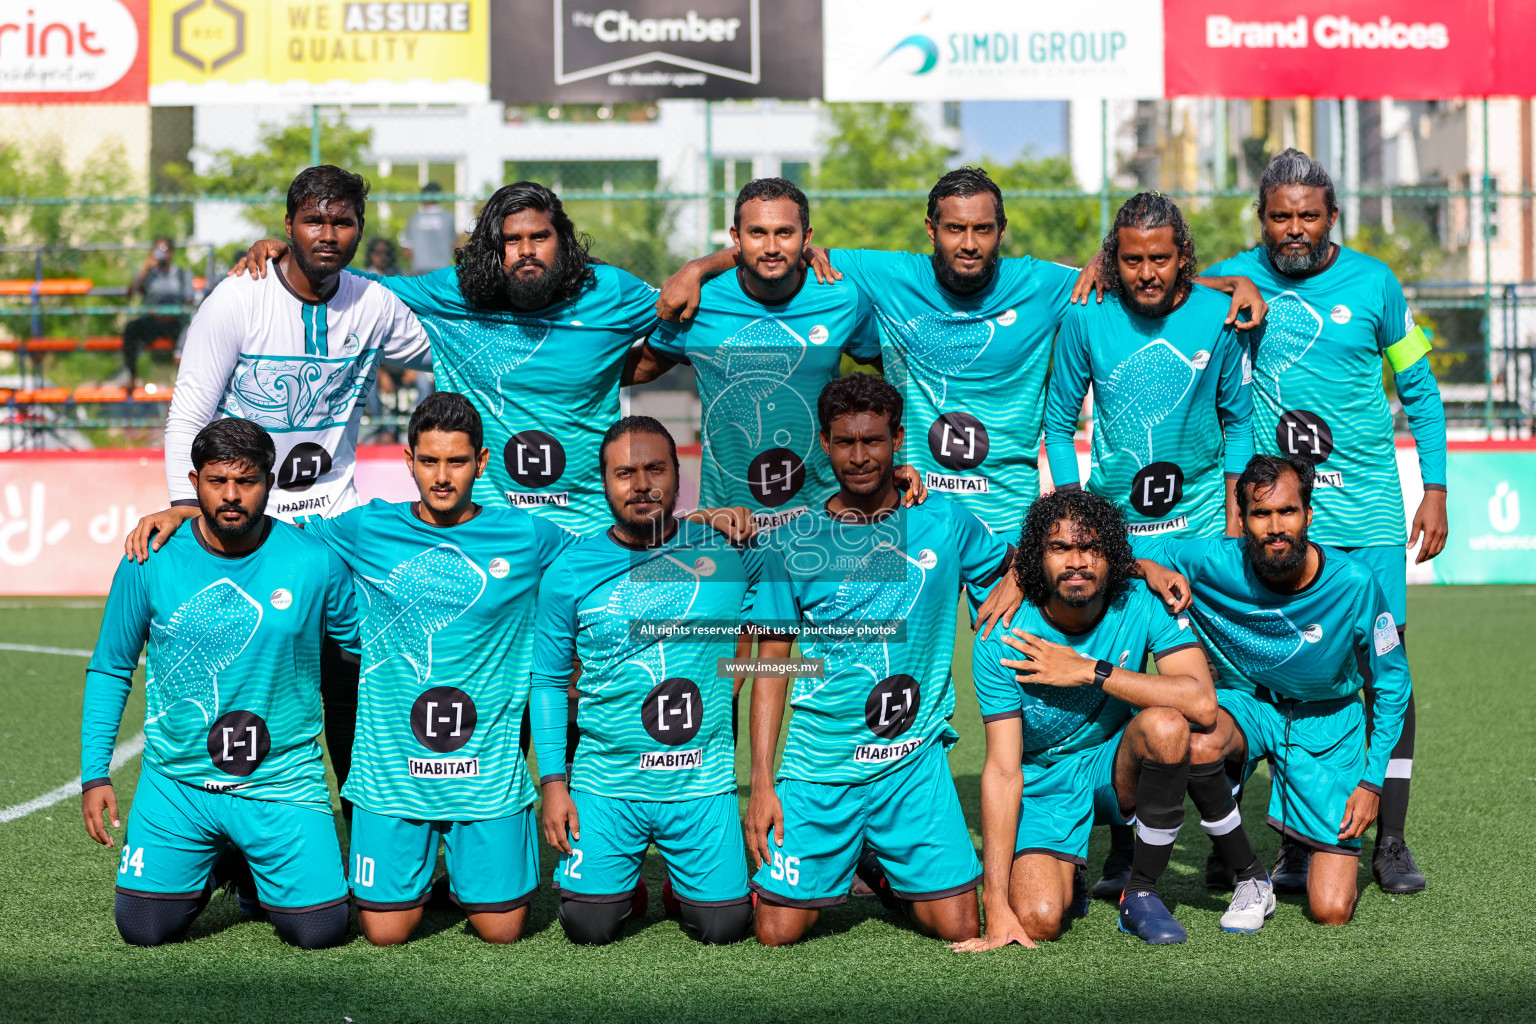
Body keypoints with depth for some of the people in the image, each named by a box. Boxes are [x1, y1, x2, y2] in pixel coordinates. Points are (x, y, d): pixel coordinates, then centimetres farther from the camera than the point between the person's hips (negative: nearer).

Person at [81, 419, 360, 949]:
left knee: (319, 930, -11)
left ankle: (263, 872, 24)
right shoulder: (150, 562, -5)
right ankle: (205, 869, 26)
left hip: (282, 781, -1)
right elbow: (110, 669, 6)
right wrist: (95, 773, 0)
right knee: (144, 927, -8)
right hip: (176, 781, 1)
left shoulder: (315, 563, -8)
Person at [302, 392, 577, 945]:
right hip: (391, 765, 0)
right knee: (386, 930, -1)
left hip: (489, 768, 0)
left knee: (502, 929, 1)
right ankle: (419, 878, 33)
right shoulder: (367, 531, 1)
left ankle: (469, 881, 35)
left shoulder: (527, 537, 1)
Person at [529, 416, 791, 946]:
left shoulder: (732, 552, -1)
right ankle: (624, 874, 27)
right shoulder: (569, 573, 0)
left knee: (725, 926, -5)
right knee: (589, 928, -6)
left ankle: (684, 882, 28)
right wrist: (552, 781, -1)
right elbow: (547, 680, 4)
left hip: (703, 782, 0)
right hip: (606, 781, 0)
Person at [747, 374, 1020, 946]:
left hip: (914, 761, 1)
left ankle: (884, 871, 23)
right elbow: (771, 664, 2)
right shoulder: (791, 541, 0)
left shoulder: (944, 524, 3)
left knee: (959, 929, -7)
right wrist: (761, 784, -4)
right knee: (778, 932, -6)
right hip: (817, 763, 0)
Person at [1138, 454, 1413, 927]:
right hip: (1244, 704, 1)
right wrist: (1151, 568, -32)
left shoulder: (1353, 582, -21)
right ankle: (1248, 876, -13)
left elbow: (1392, 684, -6)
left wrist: (1372, 781, -8)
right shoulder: (1215, 561, -21)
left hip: (1324, 720, -1)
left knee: (1332, 911, -10)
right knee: (1199, 745, -39)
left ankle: (1316, 844, 28)